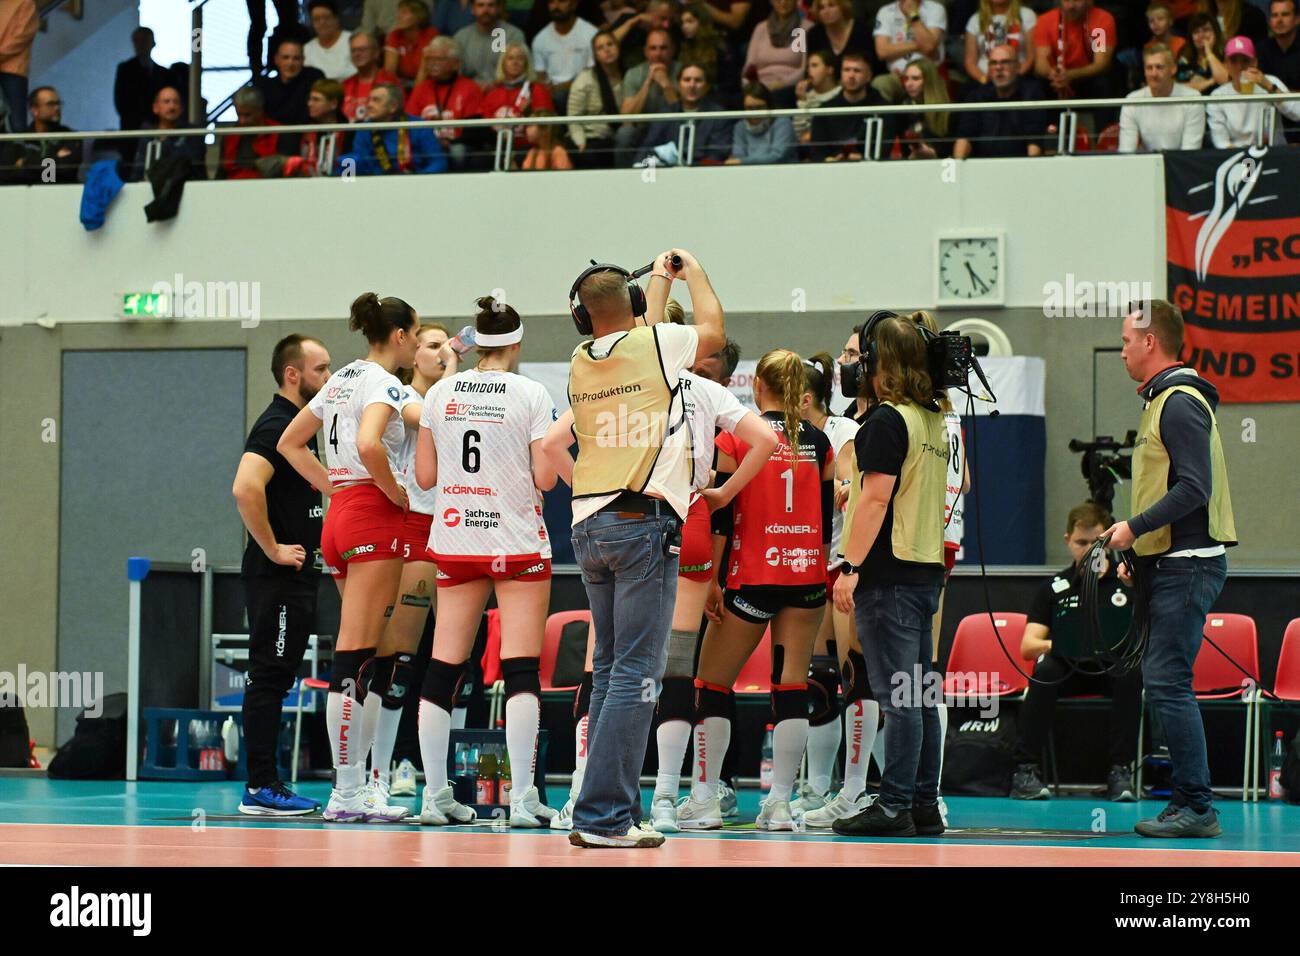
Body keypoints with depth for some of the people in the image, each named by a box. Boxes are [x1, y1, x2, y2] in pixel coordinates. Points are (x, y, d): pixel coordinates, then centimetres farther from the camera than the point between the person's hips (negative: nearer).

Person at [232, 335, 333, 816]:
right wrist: (272, 549, -22)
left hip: (298, 574, 10)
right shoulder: (276, 425, -13)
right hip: (276, 577, -10)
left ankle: (268, 785, 13)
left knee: (276, 680, 10)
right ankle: (259, 787, -8)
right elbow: (246, 488, -29)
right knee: (268, 677, -9)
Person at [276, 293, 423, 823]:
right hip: (375, 516, -9)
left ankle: (355, 784, 11)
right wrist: (394, 491, -14)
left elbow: (289, 443, 23)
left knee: (363, 659, 11)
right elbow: (368, 444, -28)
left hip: (339, 516, 9)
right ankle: (346, 794, -10)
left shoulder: (345, 378, 17)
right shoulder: (383, 383, -9)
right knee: (356, 657, -9)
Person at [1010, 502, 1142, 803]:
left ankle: (1120, 771, -28)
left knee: (1132, 672, -34)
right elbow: (1027, 646, 0)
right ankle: (1025, 769, -29)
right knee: (1046, 668, -32)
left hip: (1113, 668, -1)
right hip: (1068, 669, 1)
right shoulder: (1055, 588, 7)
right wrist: (1057, 645, -22)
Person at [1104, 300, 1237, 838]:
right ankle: (1188, 803, 11)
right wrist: (1137, 553, 18)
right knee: (1164, 683, 9)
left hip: (1187, 565, -10)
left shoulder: (1181, 403, -13)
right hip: (1170, 565, 10)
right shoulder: (1162, 400, 18)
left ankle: (1197, 807, -12)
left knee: (1167, 683, -13)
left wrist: (1134, 528, -19)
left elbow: (1194, 489, -22)